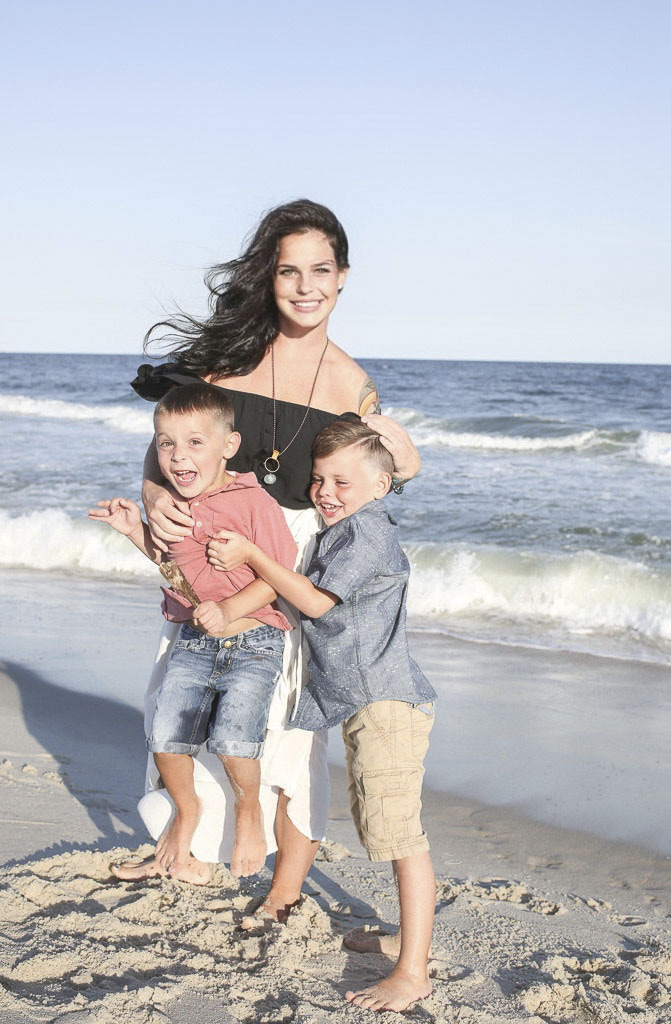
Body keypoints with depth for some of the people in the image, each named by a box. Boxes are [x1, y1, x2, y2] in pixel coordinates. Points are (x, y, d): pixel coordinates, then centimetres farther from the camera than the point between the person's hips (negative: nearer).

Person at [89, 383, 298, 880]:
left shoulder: (254, 503, -16)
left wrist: (229, 608, -23)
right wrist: (136, 529, 8)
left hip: (252, 643, -6)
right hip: (193, 641, 6)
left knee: (232, 735, -21)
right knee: (166, 736, -3)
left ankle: (248, 809, 11)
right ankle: (186, 809, 28)